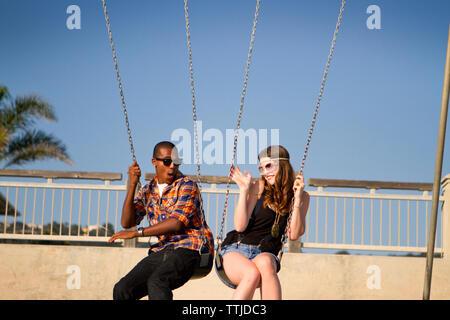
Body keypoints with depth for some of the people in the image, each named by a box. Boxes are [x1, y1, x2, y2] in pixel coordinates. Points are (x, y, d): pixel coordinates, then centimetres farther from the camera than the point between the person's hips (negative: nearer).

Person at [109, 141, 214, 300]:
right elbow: (126, 222, 7)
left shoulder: (187, 185, -3)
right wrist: (132, 184, -1)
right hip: (161, 250, 6)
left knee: (156, 282, -34)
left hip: (189, 248, -6)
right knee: (121, 289, -13)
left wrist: (136, 233, -15)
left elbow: (176, 223, -15)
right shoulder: (147, 190, 16)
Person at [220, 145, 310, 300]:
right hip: (236, 248, -1)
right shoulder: (258, 187, 2)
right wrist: (244, 190, -10)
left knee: (265, 263, -37)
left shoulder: (302, 197, 7)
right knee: (252, 274, -36)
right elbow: (239, 226, -5)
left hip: (266, 253, 1)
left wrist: (297, 198, -11)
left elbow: (294, 234, -5)